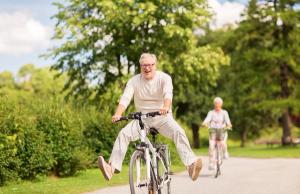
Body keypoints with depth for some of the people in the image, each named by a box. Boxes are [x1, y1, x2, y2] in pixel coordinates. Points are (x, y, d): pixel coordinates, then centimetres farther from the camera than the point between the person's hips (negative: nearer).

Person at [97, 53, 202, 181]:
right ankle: (112, 167, -27)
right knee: (123, 134, -21)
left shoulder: (164, 78, -7)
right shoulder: (134, 81, -1)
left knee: (178, 132, -29)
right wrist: (118, 114, -35)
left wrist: (166, 107, -50)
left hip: (162, 117, -2)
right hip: (142, 118, 2)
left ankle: (191, 164, -39)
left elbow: (168, 94, -27)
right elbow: (125, 98, -15)